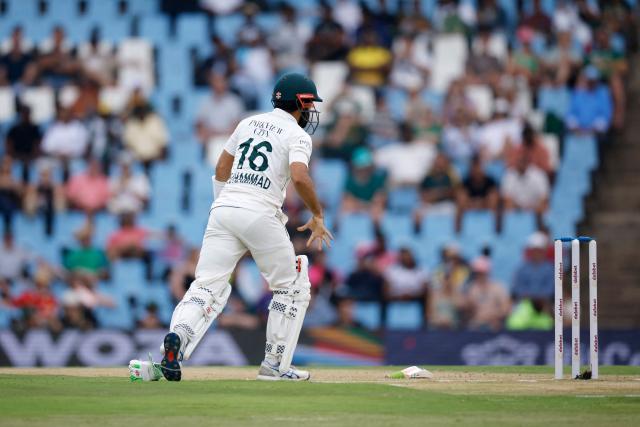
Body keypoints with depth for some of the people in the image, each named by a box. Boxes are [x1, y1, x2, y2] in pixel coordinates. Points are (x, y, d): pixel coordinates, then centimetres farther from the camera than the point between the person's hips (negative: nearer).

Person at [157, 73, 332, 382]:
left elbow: (221, 168, 25)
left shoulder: (249, 123, 21)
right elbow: (299, 177, -16)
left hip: (223, 207, 5)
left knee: (208, 285, 0)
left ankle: (177, 337, -29)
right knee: (292, 287, 12)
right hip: (260, 214, -5)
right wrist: (317, 215, -5)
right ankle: (274, 365, 9)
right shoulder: (297, 135, 1)